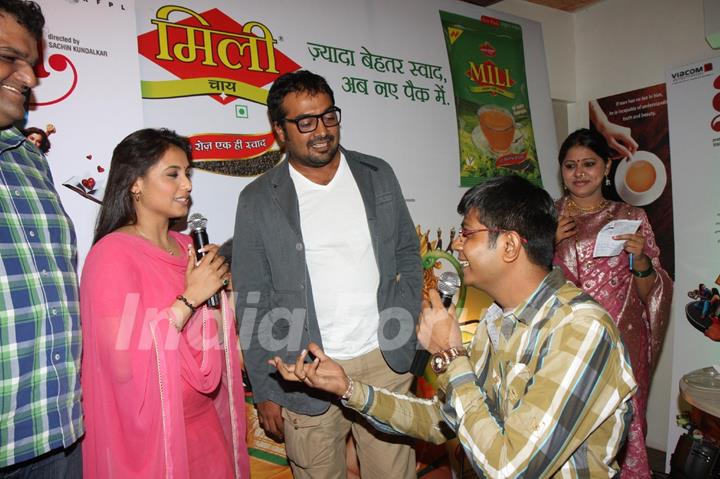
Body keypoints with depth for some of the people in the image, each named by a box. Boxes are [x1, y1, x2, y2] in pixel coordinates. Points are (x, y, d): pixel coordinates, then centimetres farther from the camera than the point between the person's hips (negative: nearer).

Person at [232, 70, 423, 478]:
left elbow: (408, 254, 12)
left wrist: (404, 324, -1)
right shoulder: (259, 200, -5)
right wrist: (266, 391, -1)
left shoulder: (378, 175, 4)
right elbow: (253, 303, -2)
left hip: (386, 361, 3)